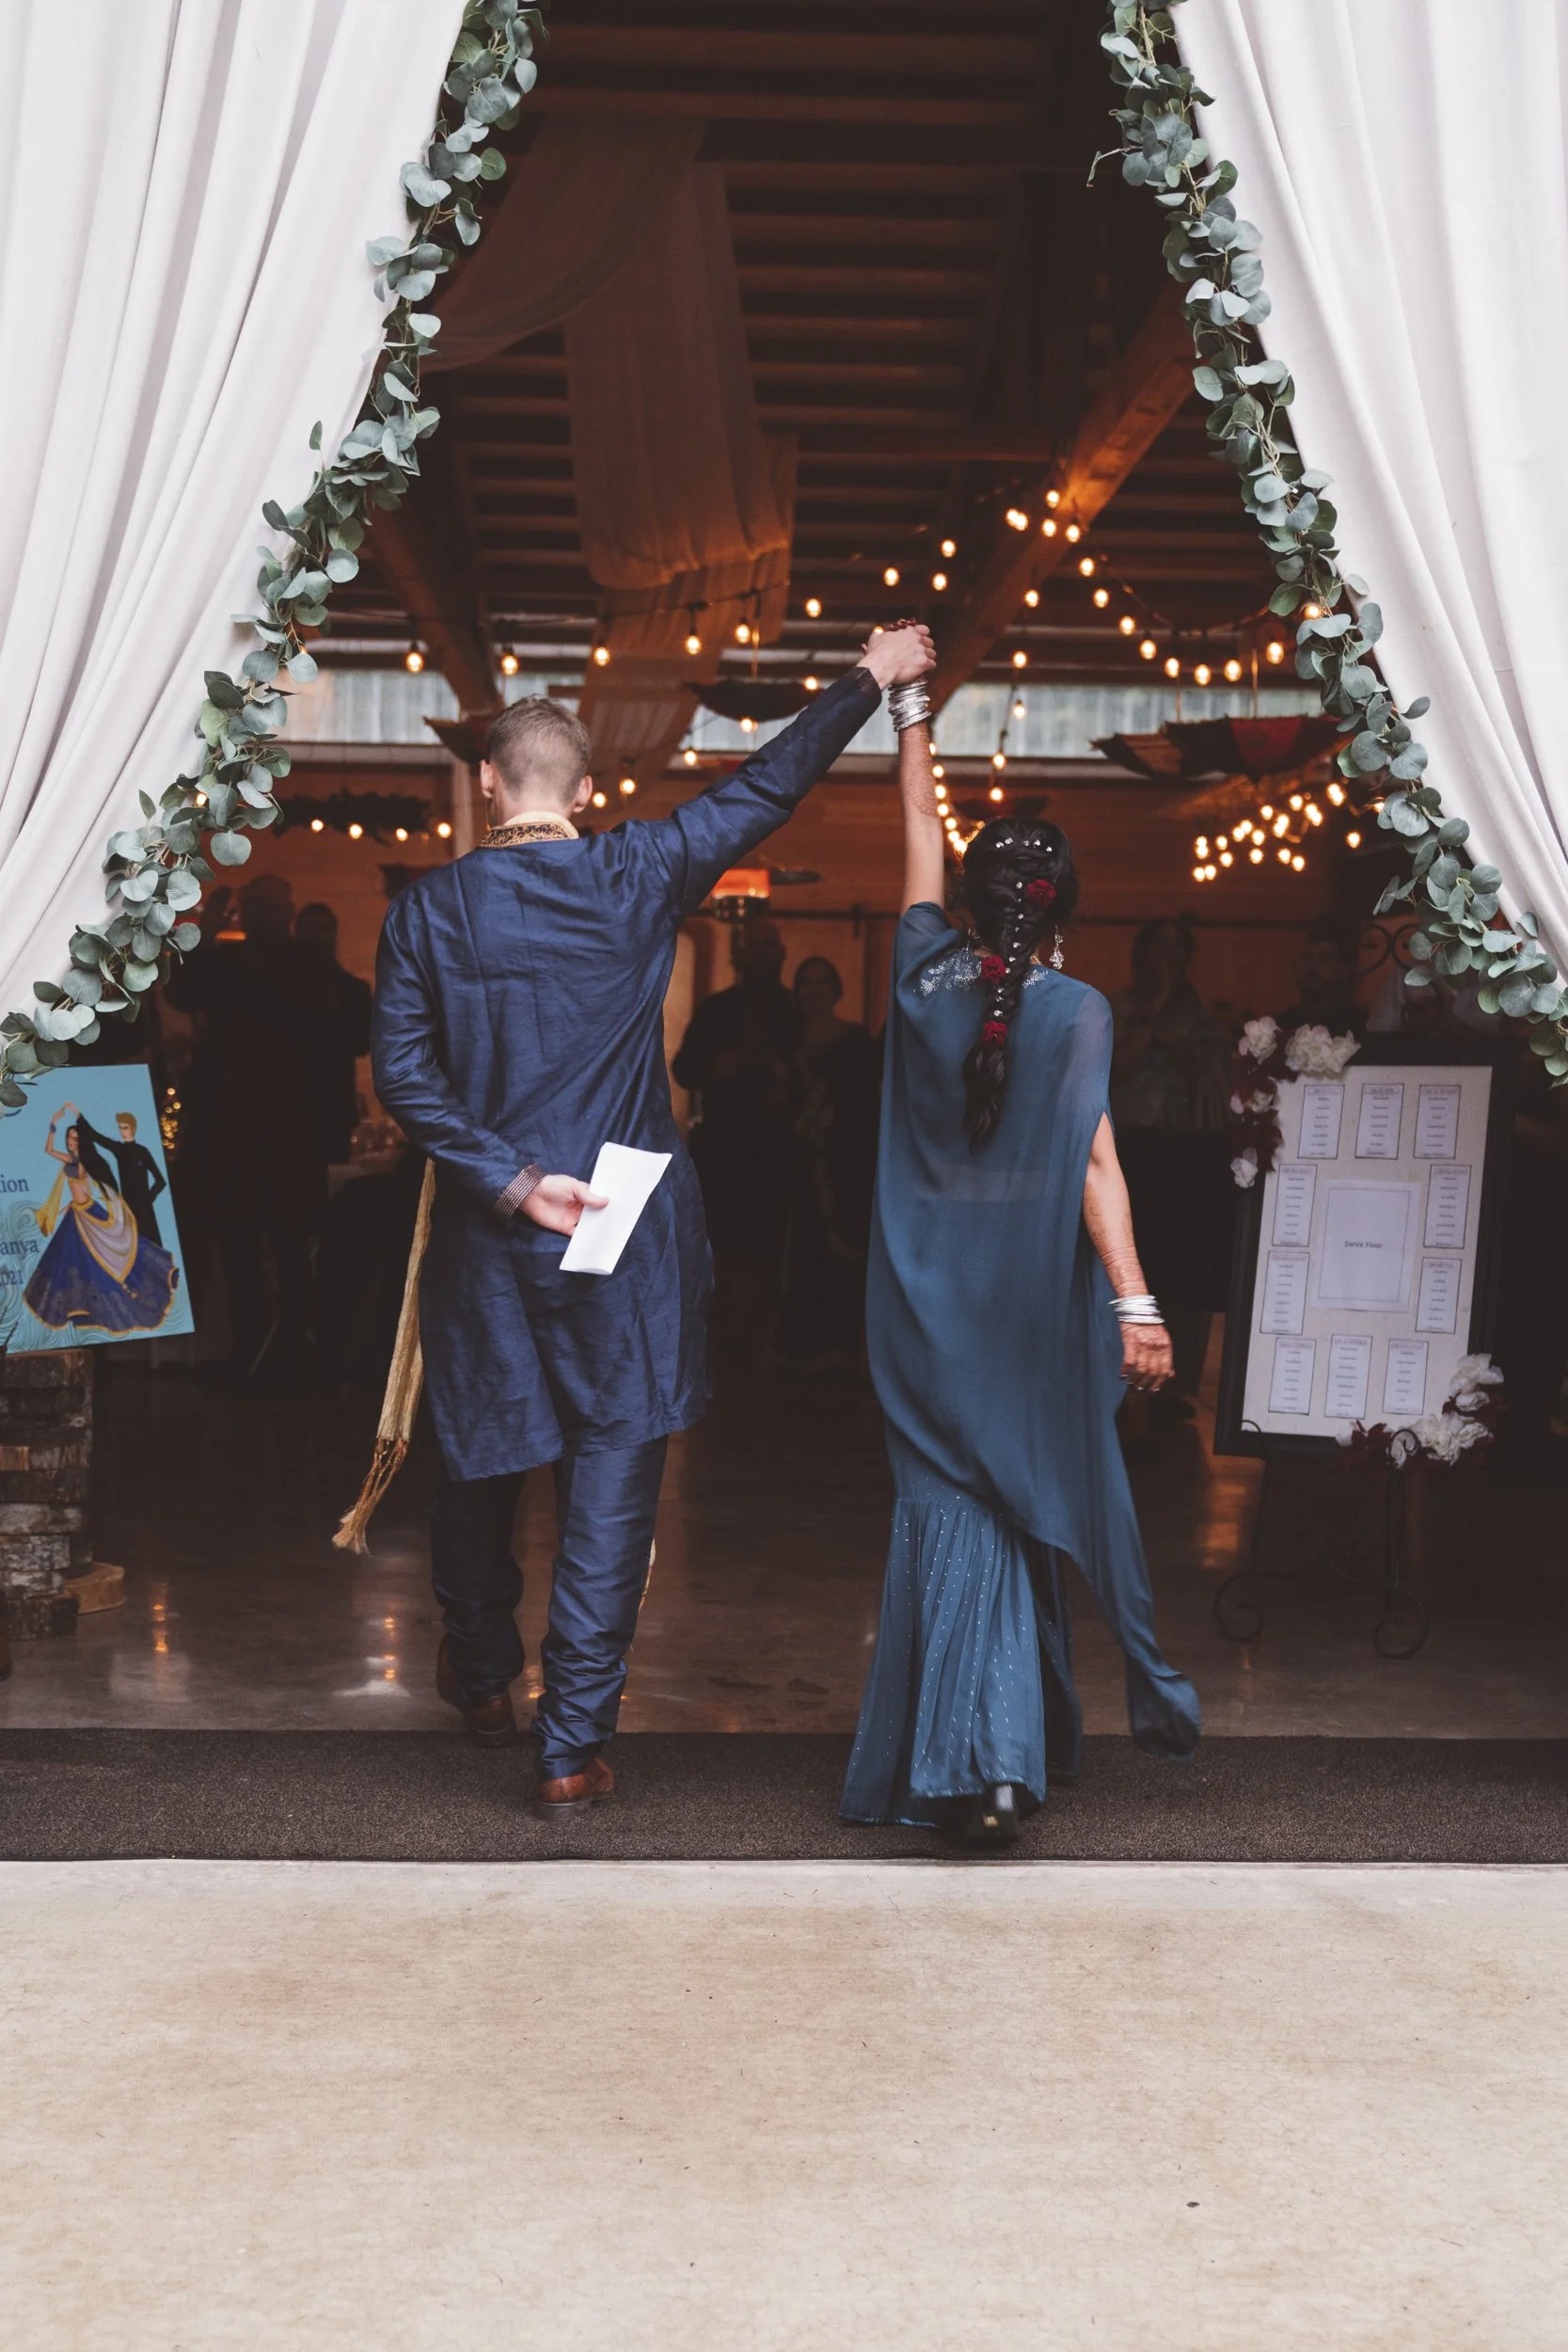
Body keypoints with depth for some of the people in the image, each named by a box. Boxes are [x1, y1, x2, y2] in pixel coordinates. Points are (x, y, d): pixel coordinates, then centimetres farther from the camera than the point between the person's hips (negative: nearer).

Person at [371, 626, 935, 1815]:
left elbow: (404, 1070, -9)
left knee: (481, 1458, 18)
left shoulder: (426, 908, -2)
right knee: (613, 1474, 2)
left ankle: (482, 1673, 39)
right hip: (627, 1235, -2)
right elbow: (768, 786, 4)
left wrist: (508, 1179, -9)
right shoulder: (637, 876, -5)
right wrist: (868, 681, 15)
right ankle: (575, 1742, 1)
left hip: (488, 1235, 2)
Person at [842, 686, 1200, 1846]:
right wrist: (1135, 1301, -17)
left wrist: (912, 713, 25)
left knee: (954, 1503, 3)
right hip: (1039, 1304, -2)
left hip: (934, 1303, 2)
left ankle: (977, 1761, -7)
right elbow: (1094, 1162, -16)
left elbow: (920, 827, 13)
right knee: (1052, 1487, 15)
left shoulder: (927, 977, -1)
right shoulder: (1076, 1010, -9)